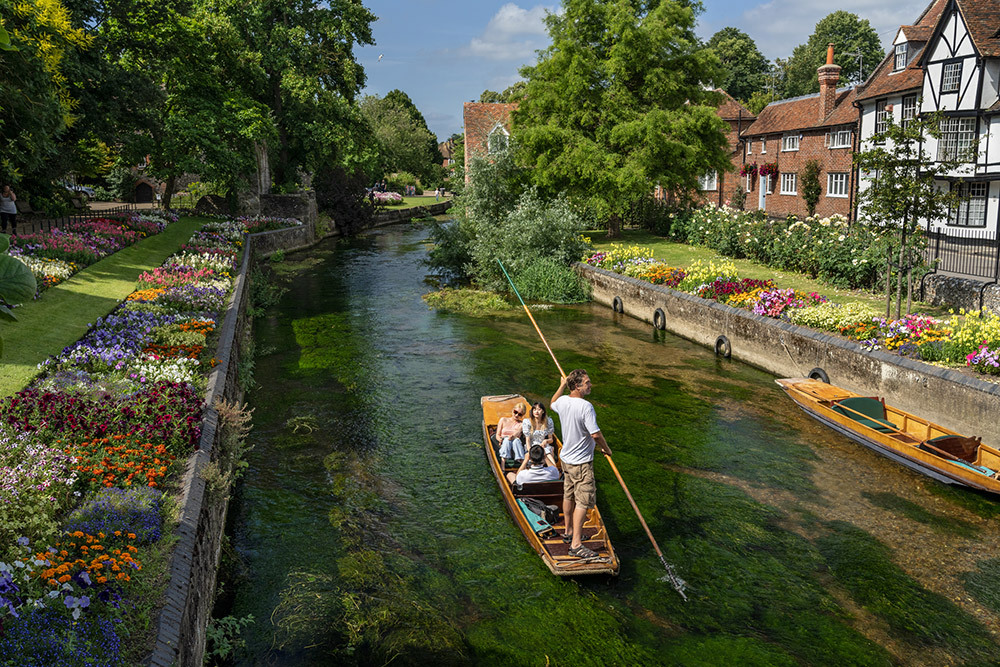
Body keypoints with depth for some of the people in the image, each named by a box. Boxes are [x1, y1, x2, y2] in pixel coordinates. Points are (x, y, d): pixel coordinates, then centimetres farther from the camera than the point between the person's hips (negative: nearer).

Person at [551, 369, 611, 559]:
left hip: (566, 458, 9)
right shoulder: (586, 407, -25)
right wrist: (607, 449, -8)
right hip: (581, 462, -8)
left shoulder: (563, 401, -1)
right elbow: (595, 434, -25)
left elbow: (553, 403, 25)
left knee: (569, 496, 21)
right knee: (583, 502, -5)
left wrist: (562, 386, 31)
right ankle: (576, 544, -6)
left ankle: (568, 532, 36)